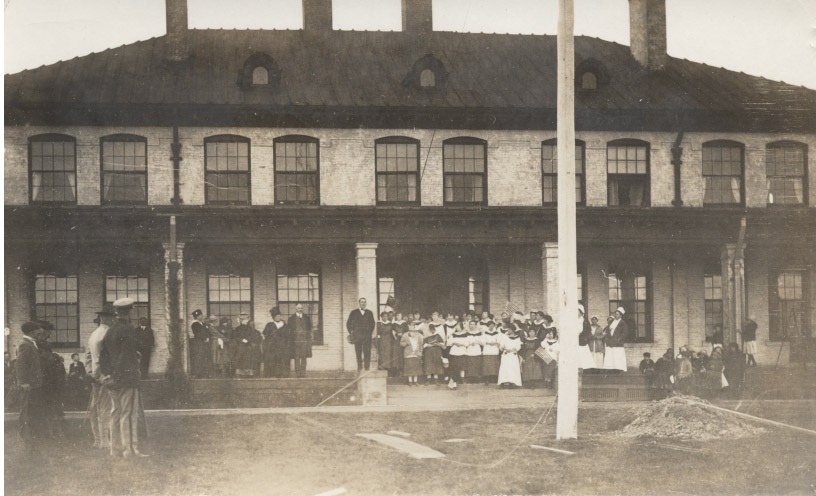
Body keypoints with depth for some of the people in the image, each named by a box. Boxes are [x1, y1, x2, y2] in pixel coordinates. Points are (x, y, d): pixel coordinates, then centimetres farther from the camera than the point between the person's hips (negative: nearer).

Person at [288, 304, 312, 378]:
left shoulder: (307, 318, 13)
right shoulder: (291, 319, 8)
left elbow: (310, 330, 12)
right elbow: (289, 331, 6)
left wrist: (310, 340, 5)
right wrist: (290, 340, -2)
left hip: (305, 340, 2)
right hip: (295, 340, -2)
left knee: (304, 358, 0)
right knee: (296, 358, -4)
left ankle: (303, 373, 4)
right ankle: (297, 373, -2)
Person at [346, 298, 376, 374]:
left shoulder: (369, 313, 12)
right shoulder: (354, 313, 10)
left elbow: (372, 323, 17)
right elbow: (348, 323, 13)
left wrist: (372, 333, 7)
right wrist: (351, 332, 5)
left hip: (367, 336, 0)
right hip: (357, 336, 0)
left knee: (367, 353, -5)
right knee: (358, 353, -2)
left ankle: (367, 368, -3)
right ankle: (359, 369, 2)